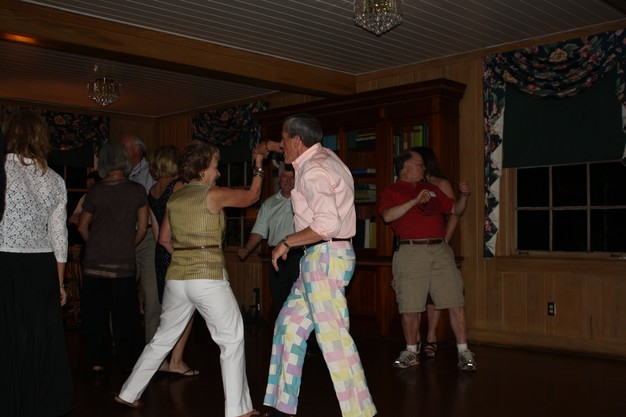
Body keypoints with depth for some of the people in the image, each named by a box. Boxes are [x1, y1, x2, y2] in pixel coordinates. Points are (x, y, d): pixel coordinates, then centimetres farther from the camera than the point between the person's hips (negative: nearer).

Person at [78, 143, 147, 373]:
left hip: (94, 262, 1)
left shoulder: (95, 191, -2)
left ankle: (96, 361, 15)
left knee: (94, 312, 10)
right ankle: (127, 361, 15)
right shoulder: (137, 191, -3)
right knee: (125, 315, 8)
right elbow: (142, 228, 1)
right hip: (123, 262, 0)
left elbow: (82, 226, 6)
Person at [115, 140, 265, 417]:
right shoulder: (213, 194, -5)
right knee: (232, 341, 3)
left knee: (162, 339, 20)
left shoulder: (174, 198, 12)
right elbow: (251, 197, 8)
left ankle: (128, 394, 29)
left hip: (176, 277, 6)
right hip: (208, 278, -6)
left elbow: (164, 238, 23)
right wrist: (258, 167, 20)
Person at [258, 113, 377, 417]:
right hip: (320, 258, 10)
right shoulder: (324, 154, 13)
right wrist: (273, 147, 38)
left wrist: (287, 242, -17)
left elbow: (327, 224, -28)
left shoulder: (313, 171, -16)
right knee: (290, 324, 12)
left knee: (333, 335, -8)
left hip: (326, 256, -10)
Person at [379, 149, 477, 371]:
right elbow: (388, 216, -13)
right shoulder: (391, 192, 7)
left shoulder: (431, 189, 24)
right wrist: (415, 201, -18)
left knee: (456, 303, -2)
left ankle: (463, 352, 7)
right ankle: (411, 351, 18)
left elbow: (455, 210, 26)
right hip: (412, 251, -4)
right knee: (409, 307, 0)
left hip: (440, 250, 4)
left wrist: (464, 196, 7)